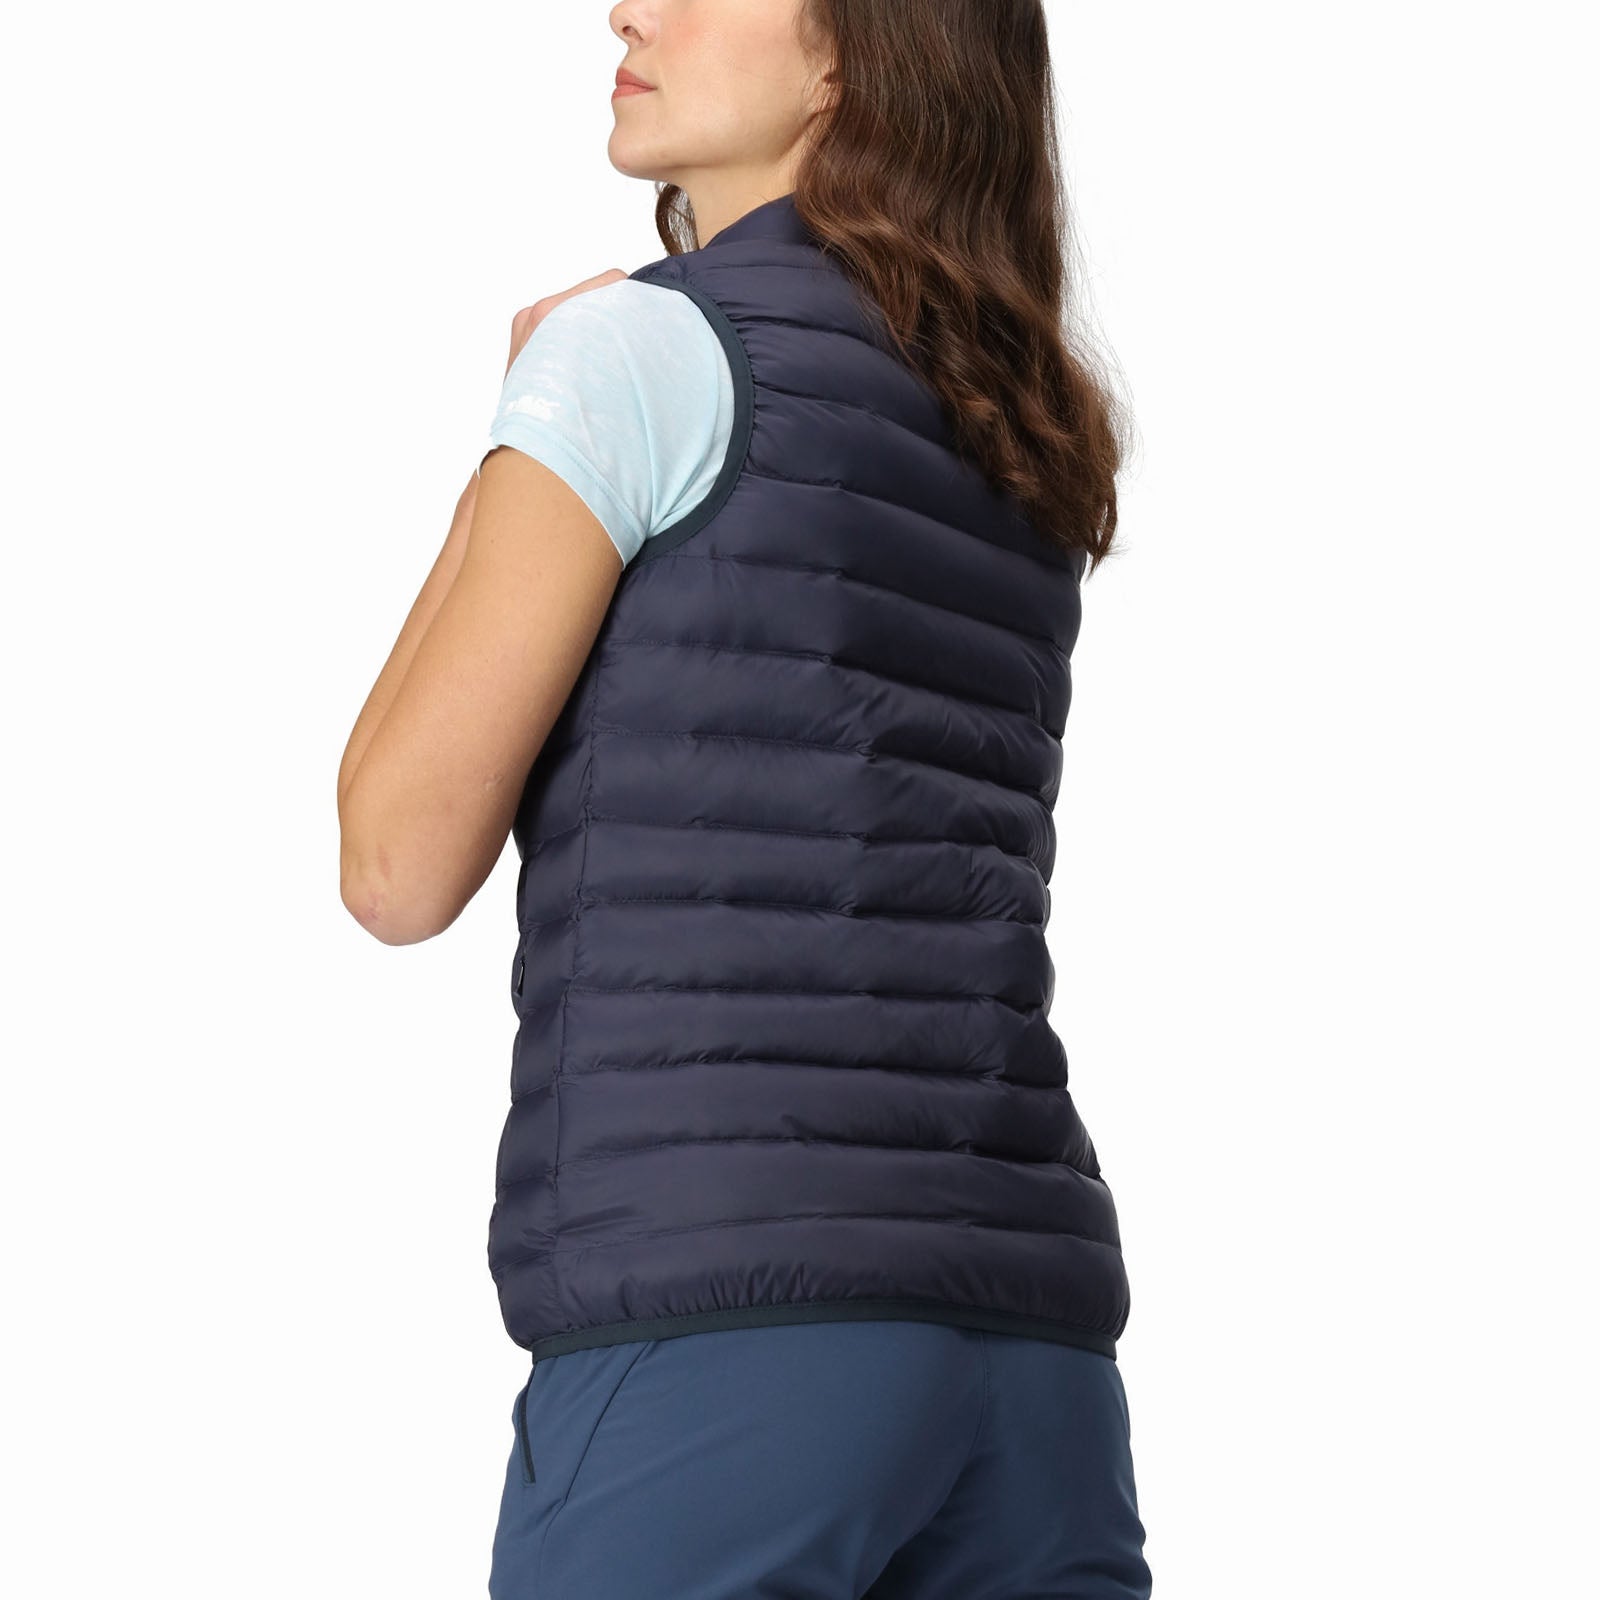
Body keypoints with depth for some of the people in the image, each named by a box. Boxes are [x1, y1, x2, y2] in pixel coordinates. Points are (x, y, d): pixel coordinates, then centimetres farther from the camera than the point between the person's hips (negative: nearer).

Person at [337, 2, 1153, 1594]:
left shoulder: (639, 345, 0)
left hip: (718, 1310, -7)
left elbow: (402, 864, -1)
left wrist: (509, 422, 11)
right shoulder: (1034, 467, 22)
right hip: (1029, 1329, 7)